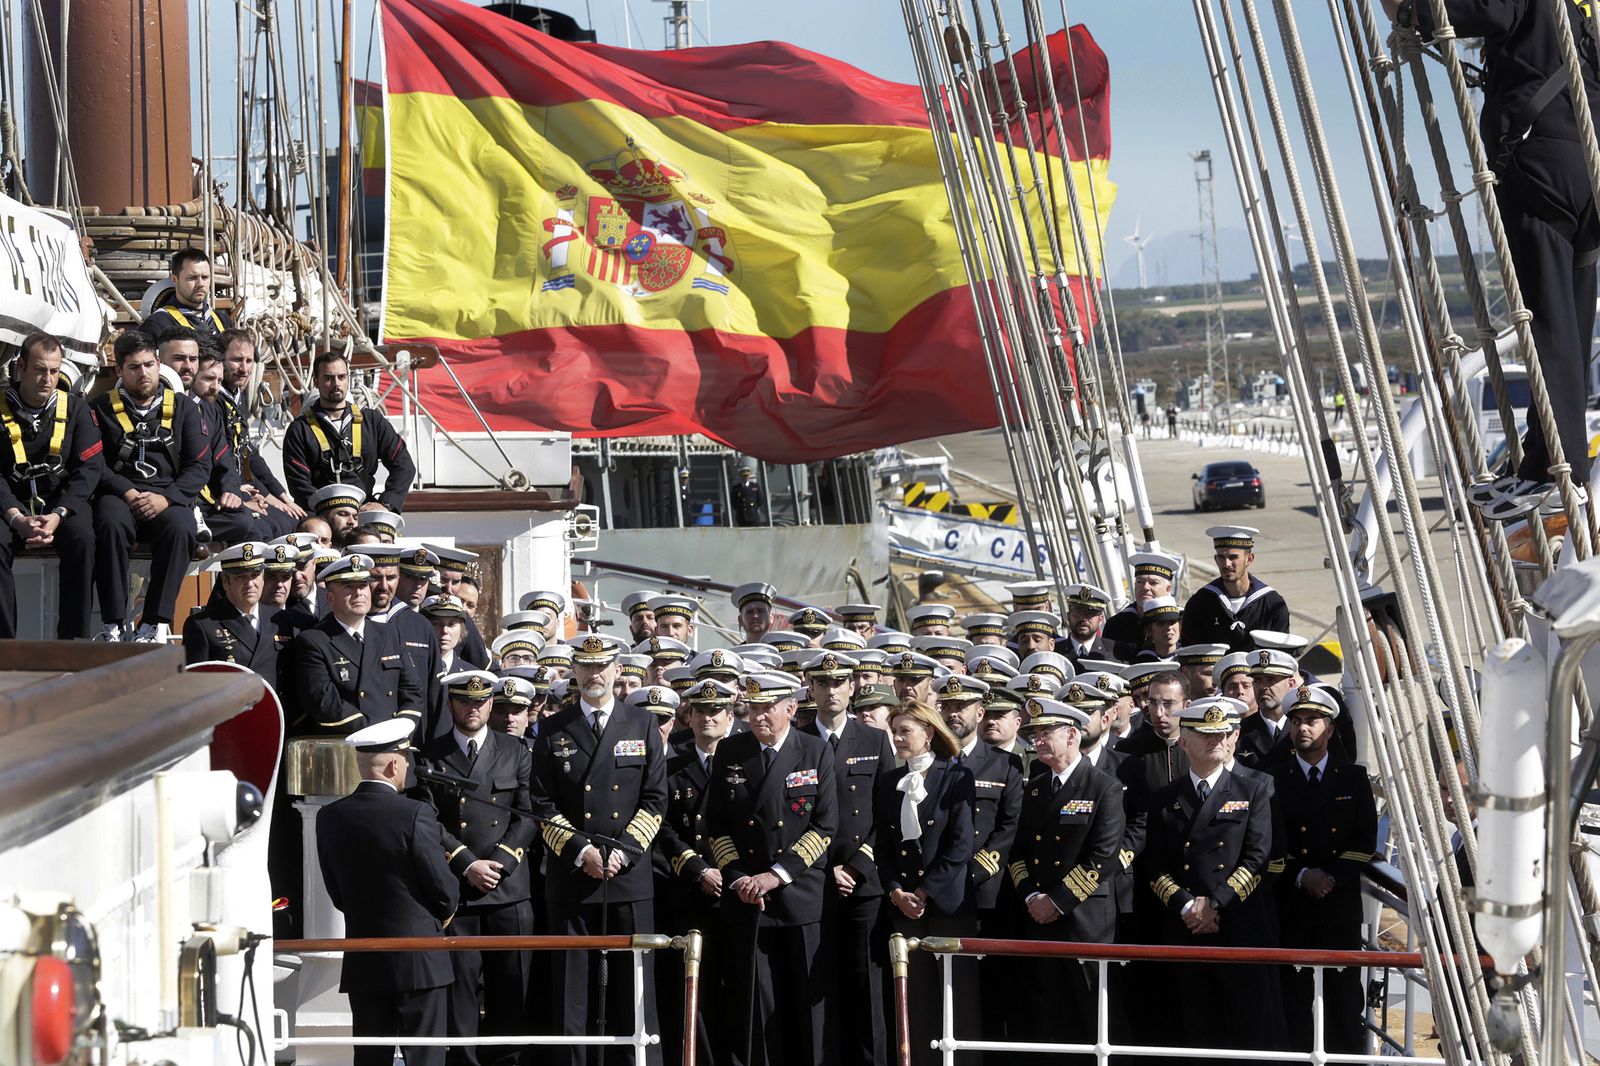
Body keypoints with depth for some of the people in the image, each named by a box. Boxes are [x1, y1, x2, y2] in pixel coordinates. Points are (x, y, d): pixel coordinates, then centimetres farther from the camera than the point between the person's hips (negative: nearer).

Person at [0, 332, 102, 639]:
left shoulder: (75, 408, 5)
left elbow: (90, 467, -3)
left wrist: (58, 515, -18)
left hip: (62, 501, 1)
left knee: (82, 536, -32)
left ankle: (73, 639, -27)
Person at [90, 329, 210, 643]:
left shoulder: (181, 408, 13)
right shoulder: (102, 409, 10)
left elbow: (200, 466, 6)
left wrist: (165, 498, -11)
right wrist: (128, 493, -16)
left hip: (169, 496, 1)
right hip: (118, 494, -1)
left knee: (180, 528, -34)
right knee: (112, 523, -36)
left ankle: (154, 624, -32)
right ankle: (113, 626, -33)